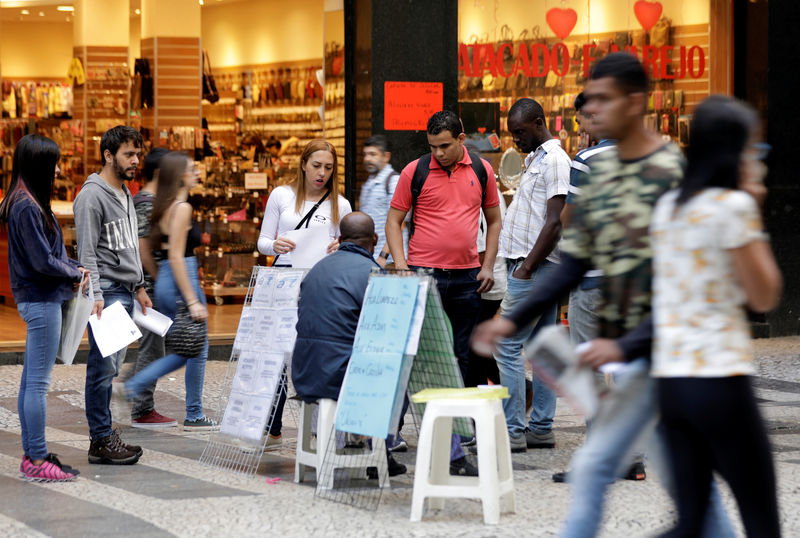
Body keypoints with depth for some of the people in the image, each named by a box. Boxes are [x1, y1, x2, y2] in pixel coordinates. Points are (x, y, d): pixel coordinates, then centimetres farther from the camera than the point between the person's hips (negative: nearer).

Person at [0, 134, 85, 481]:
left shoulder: (30, 204, 12)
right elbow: (43, 262, -19)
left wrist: (76, 269, 5)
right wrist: (77, 274, -5)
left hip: (37, 299, 10)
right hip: (41, 300, -10)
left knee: (30, 381, 12)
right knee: (38, 382, -5)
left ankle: (31, 455, 18)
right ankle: (37, 460, -1)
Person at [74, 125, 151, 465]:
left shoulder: (126, 195, 19)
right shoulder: (92, 196, -10)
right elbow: (87, 252, -15)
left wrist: (139, 286, 22)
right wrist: (96, 296, -22)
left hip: (125, 293, 9)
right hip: (106, 291, -9)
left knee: (111, 367, 10)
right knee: (103, 367, -8)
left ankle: (103, 433, 14)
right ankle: (101, 441, -7)